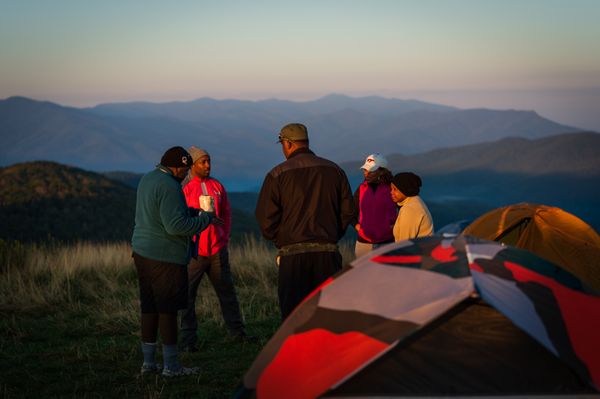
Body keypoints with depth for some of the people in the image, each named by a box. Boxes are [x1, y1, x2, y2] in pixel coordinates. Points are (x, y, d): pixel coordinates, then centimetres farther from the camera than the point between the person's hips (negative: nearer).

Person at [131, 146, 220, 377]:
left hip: (142, 252, 9)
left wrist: (193, 212, 13)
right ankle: (171, 366, 3)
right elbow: (176, 225, -23)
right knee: (168, 309, -3)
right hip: (165, 256, -9)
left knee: (149, 307, 13)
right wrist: (205, 219, -10)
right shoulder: (169, 187, -18)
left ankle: (148, 362, 18)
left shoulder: (147, 179, 13)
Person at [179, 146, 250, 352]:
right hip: (194, 251, -5)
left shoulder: (217, 186, 9)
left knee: (227, 291, 12)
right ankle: (187, 339, 4)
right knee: (187, 295, -2)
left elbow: (226, 213, 17)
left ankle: (237, 332, 23)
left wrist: (225, 237, 9)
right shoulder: (184, 188, -8)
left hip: (218, 249, 5)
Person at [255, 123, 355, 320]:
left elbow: (266, 218, -5)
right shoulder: (334, 170, 8)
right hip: (328, 252, 3)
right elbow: (348, 211, 9)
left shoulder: (277, 175, -3)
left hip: (293, 254, -3)